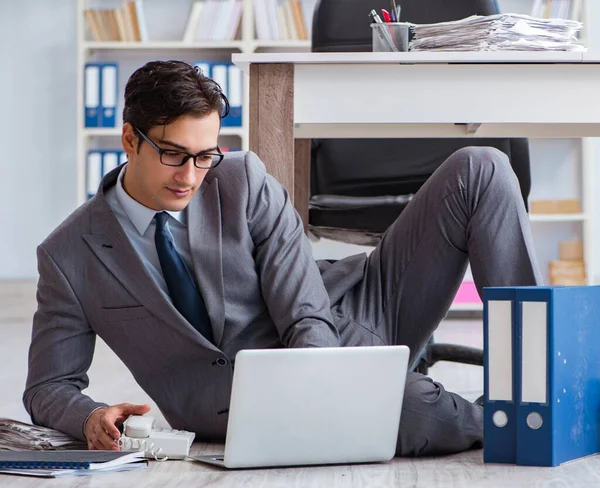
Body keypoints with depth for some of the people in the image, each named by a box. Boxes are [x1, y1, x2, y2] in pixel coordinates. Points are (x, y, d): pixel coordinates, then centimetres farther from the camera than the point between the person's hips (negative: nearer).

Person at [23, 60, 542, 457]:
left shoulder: (244, 180, -4)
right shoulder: (70, 256, -4)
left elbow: (307, 315, -10)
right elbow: (48, 386, 4)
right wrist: (91, 418, -21)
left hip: (353, 317, 4)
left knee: (478, 171, -10)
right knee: (413, 408, -40)